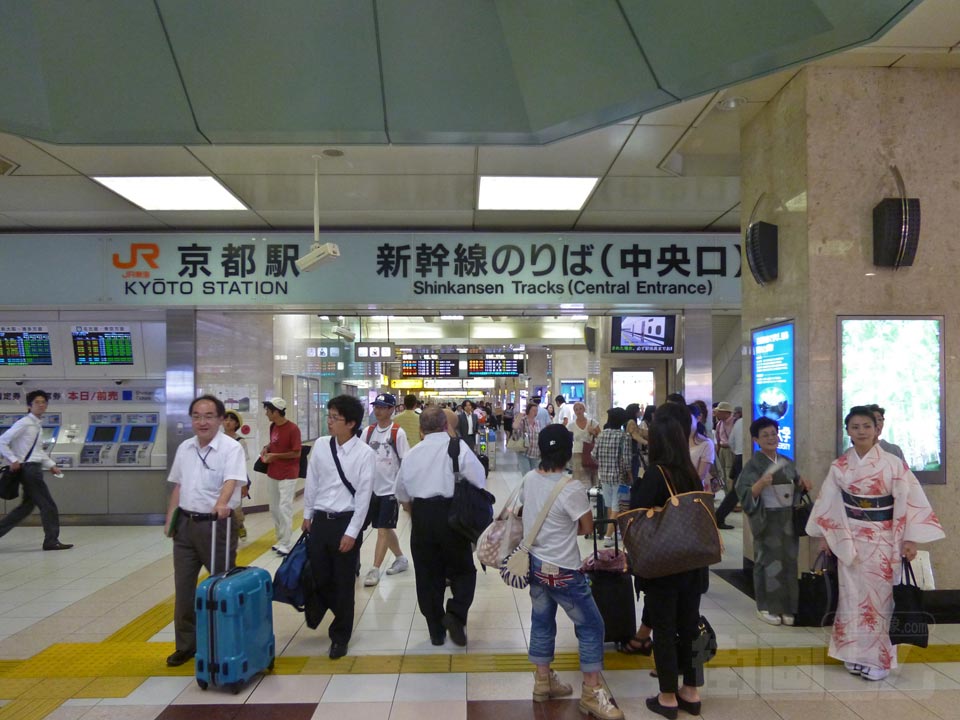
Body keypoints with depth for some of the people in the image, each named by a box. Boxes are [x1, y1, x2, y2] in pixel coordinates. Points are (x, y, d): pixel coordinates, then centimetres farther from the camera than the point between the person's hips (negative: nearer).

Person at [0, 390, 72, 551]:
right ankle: (51, 541, 3)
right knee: (48, 505, -4)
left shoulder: (38, 426, 14)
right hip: (28, 469, -9)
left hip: (34, 469, 9)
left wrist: (51, 465, 14)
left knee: (27, 505, 16)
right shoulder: (24, 423, -11)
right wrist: (13, 460, -18)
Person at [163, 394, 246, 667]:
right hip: (186, 523, 6)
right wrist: (170, 519, 13)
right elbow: (178, 486, 16)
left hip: (216, 524, -6)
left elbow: (232, 480, -27)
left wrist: (222, 503, -45)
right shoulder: (184, 448, 8)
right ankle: (186, 644, 27)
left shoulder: (231, 447, -12)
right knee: (183, 587, 13)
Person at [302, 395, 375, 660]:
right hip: (320, 520, 4)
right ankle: (343, 619, 39)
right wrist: (307, 515, 12)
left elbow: (364, 496, -11)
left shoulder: (365, 454, -13)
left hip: (345, 522, -4)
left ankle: (340, 636, 26)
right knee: (320, 579, 11)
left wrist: (351, 532, -12)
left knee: (344, 582, 6)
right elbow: (311, 482, 9)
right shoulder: (320, 445, -1)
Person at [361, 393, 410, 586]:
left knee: (383, 530, -3)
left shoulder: (398, 433, -11)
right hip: (373, 487, 6)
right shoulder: (368, 431, 4)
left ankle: (375, 570, 3)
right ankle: (401, 559, 32)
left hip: (390, 488, -5)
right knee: (385, 528, 15)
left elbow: (405, 462, -9)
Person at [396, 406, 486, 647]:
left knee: (427, 573, 13)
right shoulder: (458, 446, -4)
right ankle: (455, 614, -8)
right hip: (451, 514, -3)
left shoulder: (411, 454, 8)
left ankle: (436, 630, 21)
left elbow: (402, 495, 15)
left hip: (421, 516, 3)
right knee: (463, 570, 13)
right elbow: (479, 481, -7)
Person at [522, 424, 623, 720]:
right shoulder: (571, 489, -23)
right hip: (562, 571, -7)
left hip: (534, 563, 7)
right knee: (591, 626, 7)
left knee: (541, 622, 19)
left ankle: (543, 682, 31)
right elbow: (588, 527, -10)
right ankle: (592, 693, 13)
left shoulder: (529, 479, -3)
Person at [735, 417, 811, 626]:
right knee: (768, 561, 0)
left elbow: (795, 487, 22)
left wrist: (803, 484, 1)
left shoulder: (787, 462, 9)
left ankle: (788, 607, 19)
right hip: (767, 520, -5)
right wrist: (761, 483, -31)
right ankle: (767, 607, 12)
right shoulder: (754, 464, -8)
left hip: (788, 518, 5)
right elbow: (744, 493, -15)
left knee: (789, 561, 8)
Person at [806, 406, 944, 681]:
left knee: (879, 596, 3)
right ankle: (854, 654, 20)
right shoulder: (839, 467, 1)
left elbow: (909, 500, -8)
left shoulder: (892, 463, -7)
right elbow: (827, 502, 6)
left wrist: (910, 538, -11)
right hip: (849, 539, 3)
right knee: (853, 595, 8)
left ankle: (877, 658, 14)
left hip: (883, 540, -2)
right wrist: (824, 535, 6)